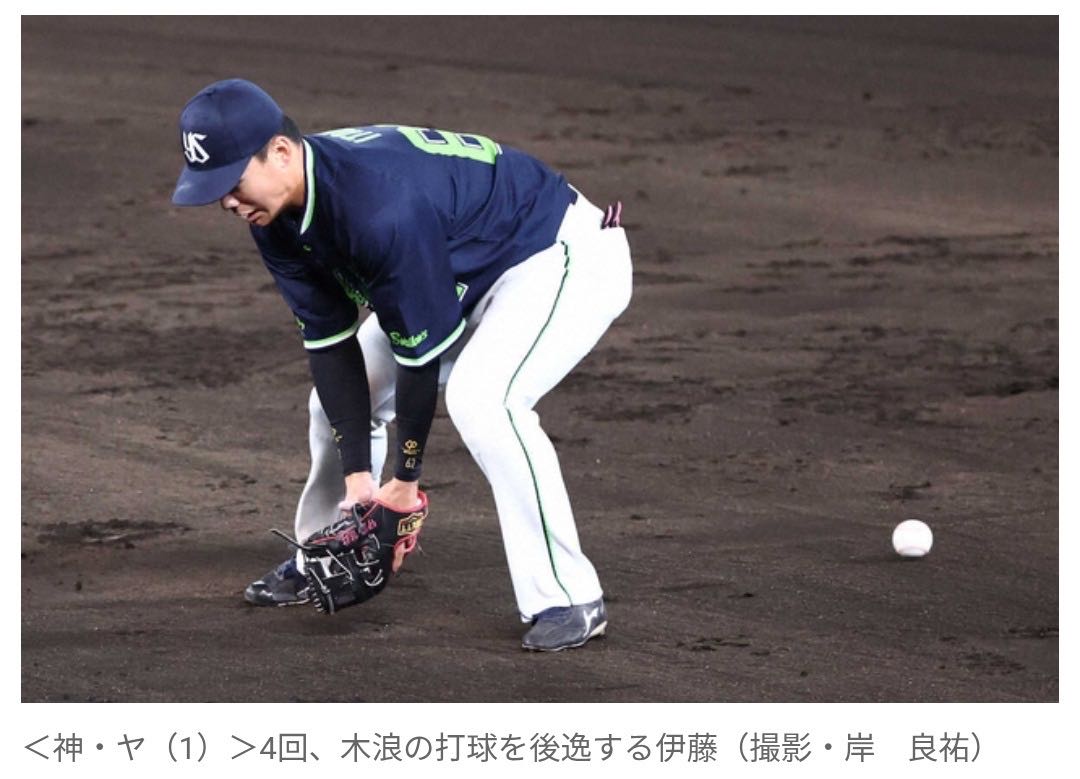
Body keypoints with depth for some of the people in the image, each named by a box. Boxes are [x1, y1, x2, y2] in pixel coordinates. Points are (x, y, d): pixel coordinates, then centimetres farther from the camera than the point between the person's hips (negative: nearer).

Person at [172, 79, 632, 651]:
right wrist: (358, 474, -14)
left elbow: (421, 349, -29)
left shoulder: (382, 206, -38)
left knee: (480, 399, -31)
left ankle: (568, 599, -23)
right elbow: (329, 343, -8)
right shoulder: (277, 216, -11)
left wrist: (405, 479, -18)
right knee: (340, 396, 10)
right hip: (468, 277, 9)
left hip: (564, 258, -9)